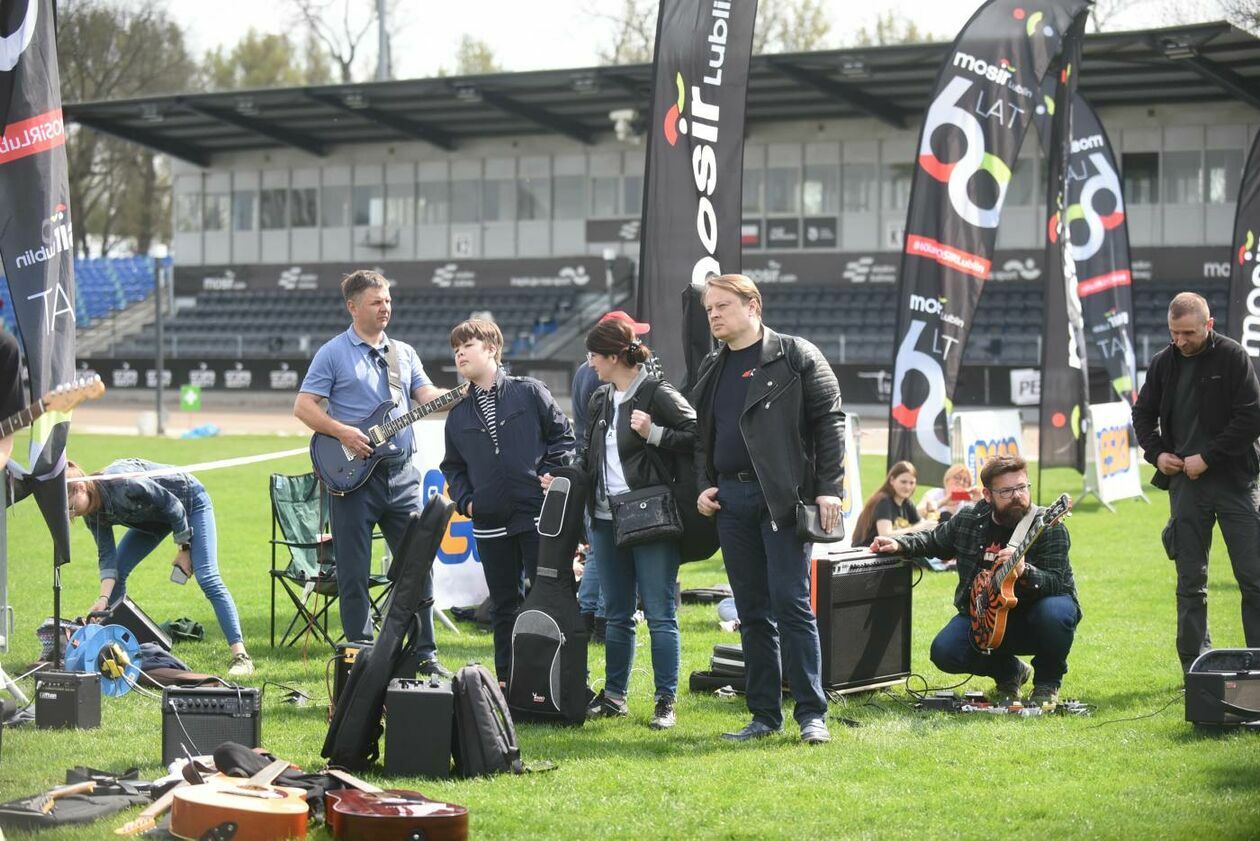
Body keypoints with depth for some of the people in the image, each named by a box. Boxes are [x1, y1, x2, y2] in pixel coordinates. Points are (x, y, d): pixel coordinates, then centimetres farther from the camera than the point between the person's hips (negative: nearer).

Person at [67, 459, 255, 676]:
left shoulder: (121, 484, -37)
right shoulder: (93, 513, -14)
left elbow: (173, 505, -27)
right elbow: (107, 555, -14)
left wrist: (184, 549, -17)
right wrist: (104, 597, -27)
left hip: (190, 502, -8)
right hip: (155, 516, 8)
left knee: (207, 579, -18)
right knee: (117, 571, 0)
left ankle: (240, 656, -21)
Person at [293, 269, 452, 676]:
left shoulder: (403, 353, 14)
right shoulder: (333, 353, -1)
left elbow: (429, 397, 6)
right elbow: (303, 407, -5)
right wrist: (342, 433, -17)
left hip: (401, 474, 5)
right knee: (354, 574, 1)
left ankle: (425, 654, 15)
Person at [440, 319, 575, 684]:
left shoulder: (529, 392, 0)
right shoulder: (458, 414, 12)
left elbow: (564, 435, 3)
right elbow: (452, 466, 20)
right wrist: (465, 500, 5)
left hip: (537, 514, -4)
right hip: (489, 522, 4)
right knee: (504, 605, 10)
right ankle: (506, 679, 18)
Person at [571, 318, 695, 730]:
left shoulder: (658, 395, -9)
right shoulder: (600, 401, 15)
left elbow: (698, 436, -14)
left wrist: (653, 433, -20)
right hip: (608, 521, 8)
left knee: (660, 615, -3)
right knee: (617, 614, 14)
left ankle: (666, 702, 2)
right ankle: (614, 695, 23)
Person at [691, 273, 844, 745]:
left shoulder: (796, 357, -1)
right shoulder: (711, 370, 17)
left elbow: (829, 421, -5)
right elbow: (700, 436, 23)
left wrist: (828, 488, -12)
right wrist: (704, 485, 7)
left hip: (783, 496, -6)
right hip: (730, 499, 6)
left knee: (791, 604, -8)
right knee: (752, 612, 7)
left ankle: (812, 713, -4)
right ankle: (765, 714, 12)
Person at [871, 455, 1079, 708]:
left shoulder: (1050, 528, -17)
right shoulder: (969, 520, -3)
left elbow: (1057, 583, -28)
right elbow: (933, 541, 17)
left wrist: (1024, 572, -48)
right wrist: (898, 543, 0)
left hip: (1032, 616, -4)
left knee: (1055, 612, -37)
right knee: (944, 652, -19)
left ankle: (1047, 682, -5)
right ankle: (1009, 671, 13)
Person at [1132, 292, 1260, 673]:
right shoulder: (1163, 363, 7)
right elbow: (1143, 413, 19)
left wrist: (1208, 458, -14)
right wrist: (1156, 452, 2)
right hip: (1185, 483, 4)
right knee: (1190, 581, 6)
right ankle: (1195, 666, 13)